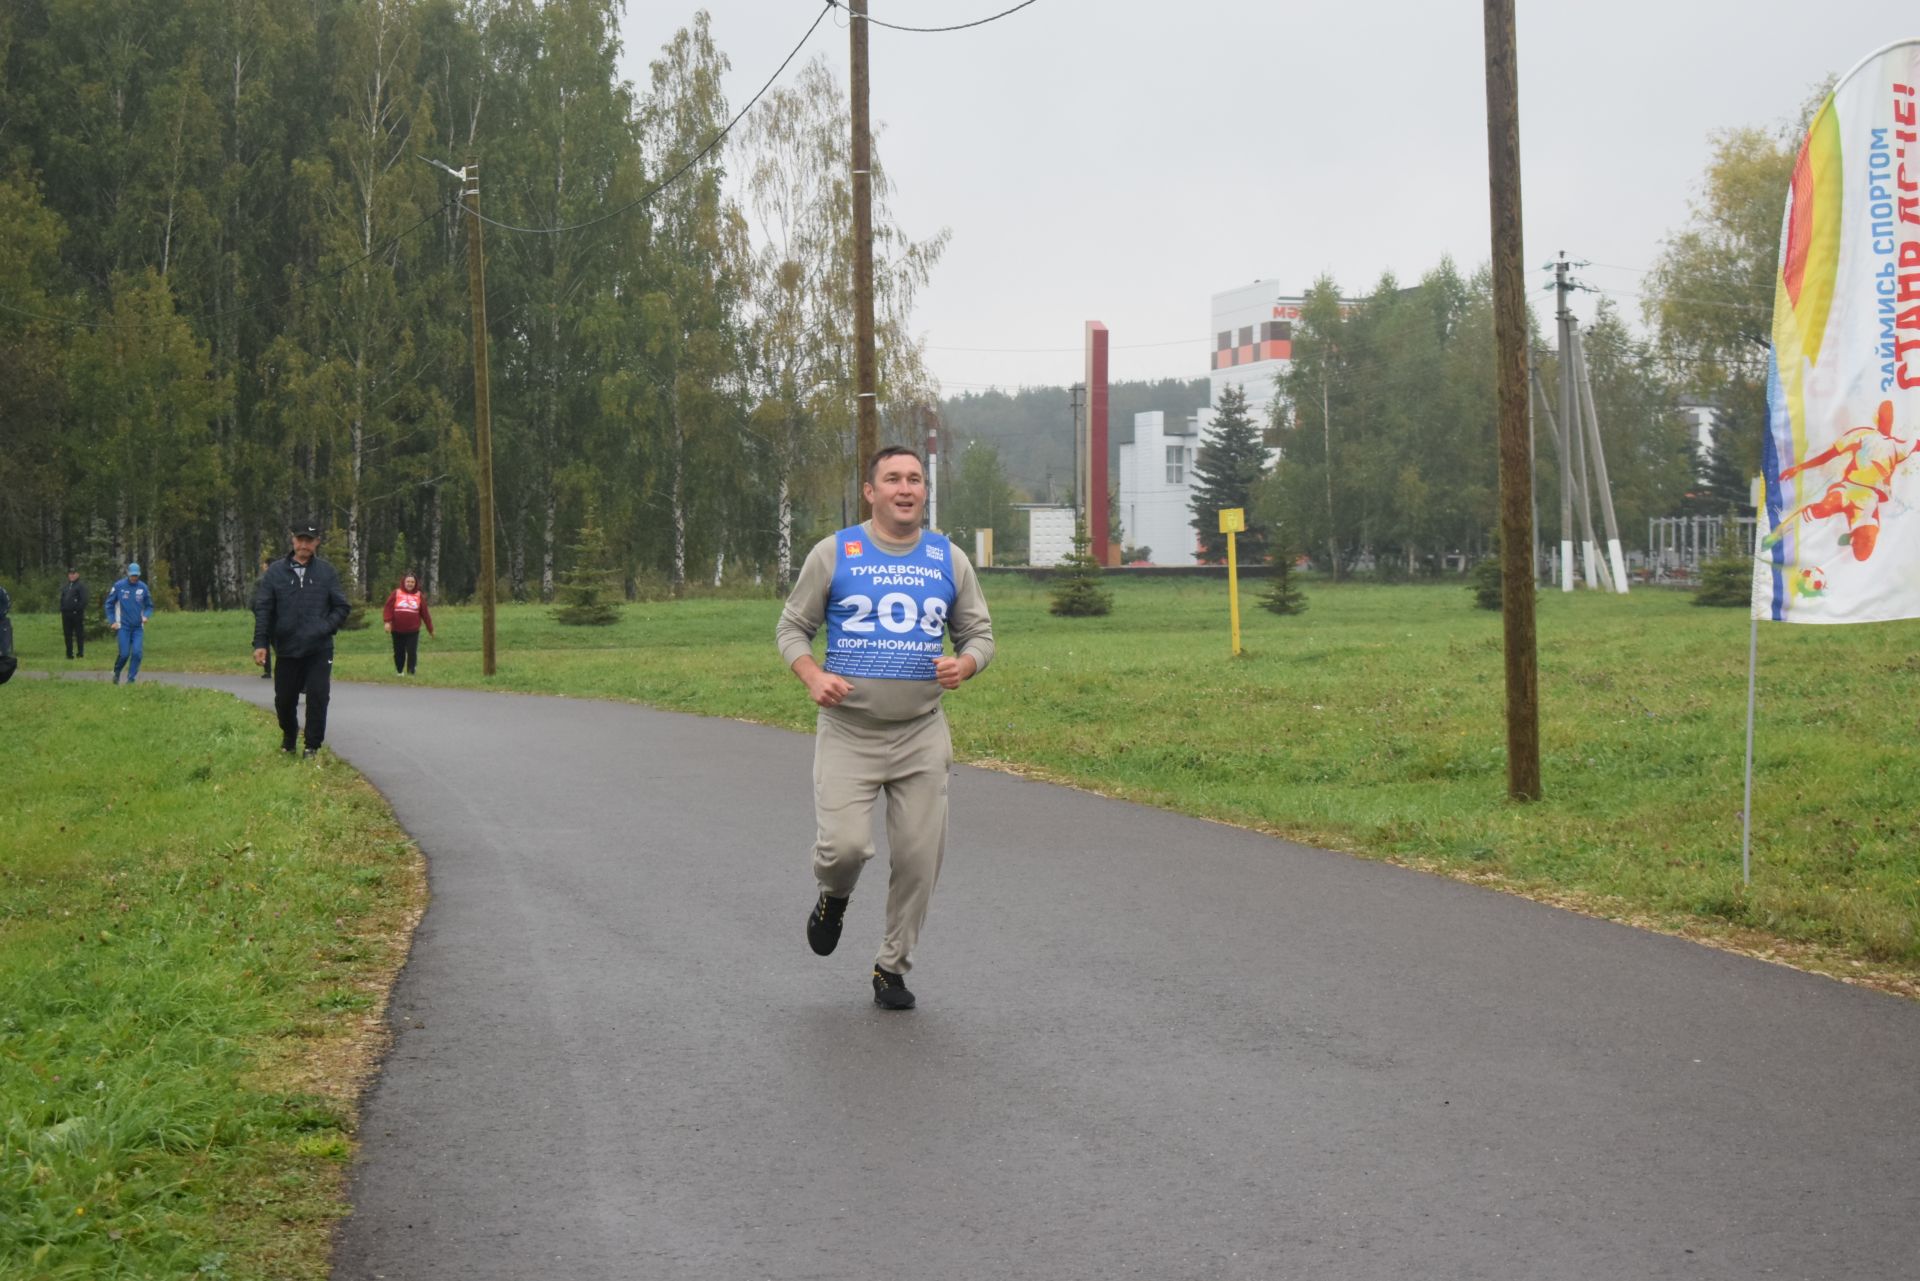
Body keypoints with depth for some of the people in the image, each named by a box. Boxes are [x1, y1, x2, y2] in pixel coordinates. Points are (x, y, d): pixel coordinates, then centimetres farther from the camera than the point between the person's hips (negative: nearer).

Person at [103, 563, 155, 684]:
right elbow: (108, 604, 3)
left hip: (138, 627, 2)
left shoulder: (143, 588, 2)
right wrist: (112, 621, -3)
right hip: (123, 626, -2)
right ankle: (117, 672, 22)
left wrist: (146, 616, -7)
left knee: (137, 653, -10)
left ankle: (131, 678, 1)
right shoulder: (119, 586, -4)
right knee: (124, 654, -6)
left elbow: (149, 606, 13)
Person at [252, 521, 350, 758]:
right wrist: (260, 643, -8)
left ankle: (313, 746, 4)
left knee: (318, 697, -9)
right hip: (286, 649, 1)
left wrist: (326, 627, -10)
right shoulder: (276, 572, 2)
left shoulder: (326, 572, 3)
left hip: (319, 649, -1)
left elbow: (341, 607, 6)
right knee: (284, 700, 9)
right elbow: (262, 609, 0)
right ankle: (289, 738, 35)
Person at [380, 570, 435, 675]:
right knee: (399, 652, 11)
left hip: (413, 631, 0)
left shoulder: (419, 595, 5)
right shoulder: (396, 593, 1)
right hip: (397, 630, 0)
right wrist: (387, 622, -19)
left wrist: (430, 628, 9)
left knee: (412, 652, -6)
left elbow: (425, 613, 6)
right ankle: (398, 672, 28)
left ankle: (410, 673, -2)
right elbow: (388, 608, -5)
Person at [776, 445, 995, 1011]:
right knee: (844, 845, -16)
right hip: (847, 732, -2)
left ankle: (892, 967, 20)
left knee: (919, 860, 0)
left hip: (922, 735, 2)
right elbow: (791, 628, 6)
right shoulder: (834, 554, 0)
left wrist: (965, 663, -9)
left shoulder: (949, 560, 7)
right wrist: (813, 677, -13)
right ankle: (834, 896, 21)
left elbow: (979, 633, 14)